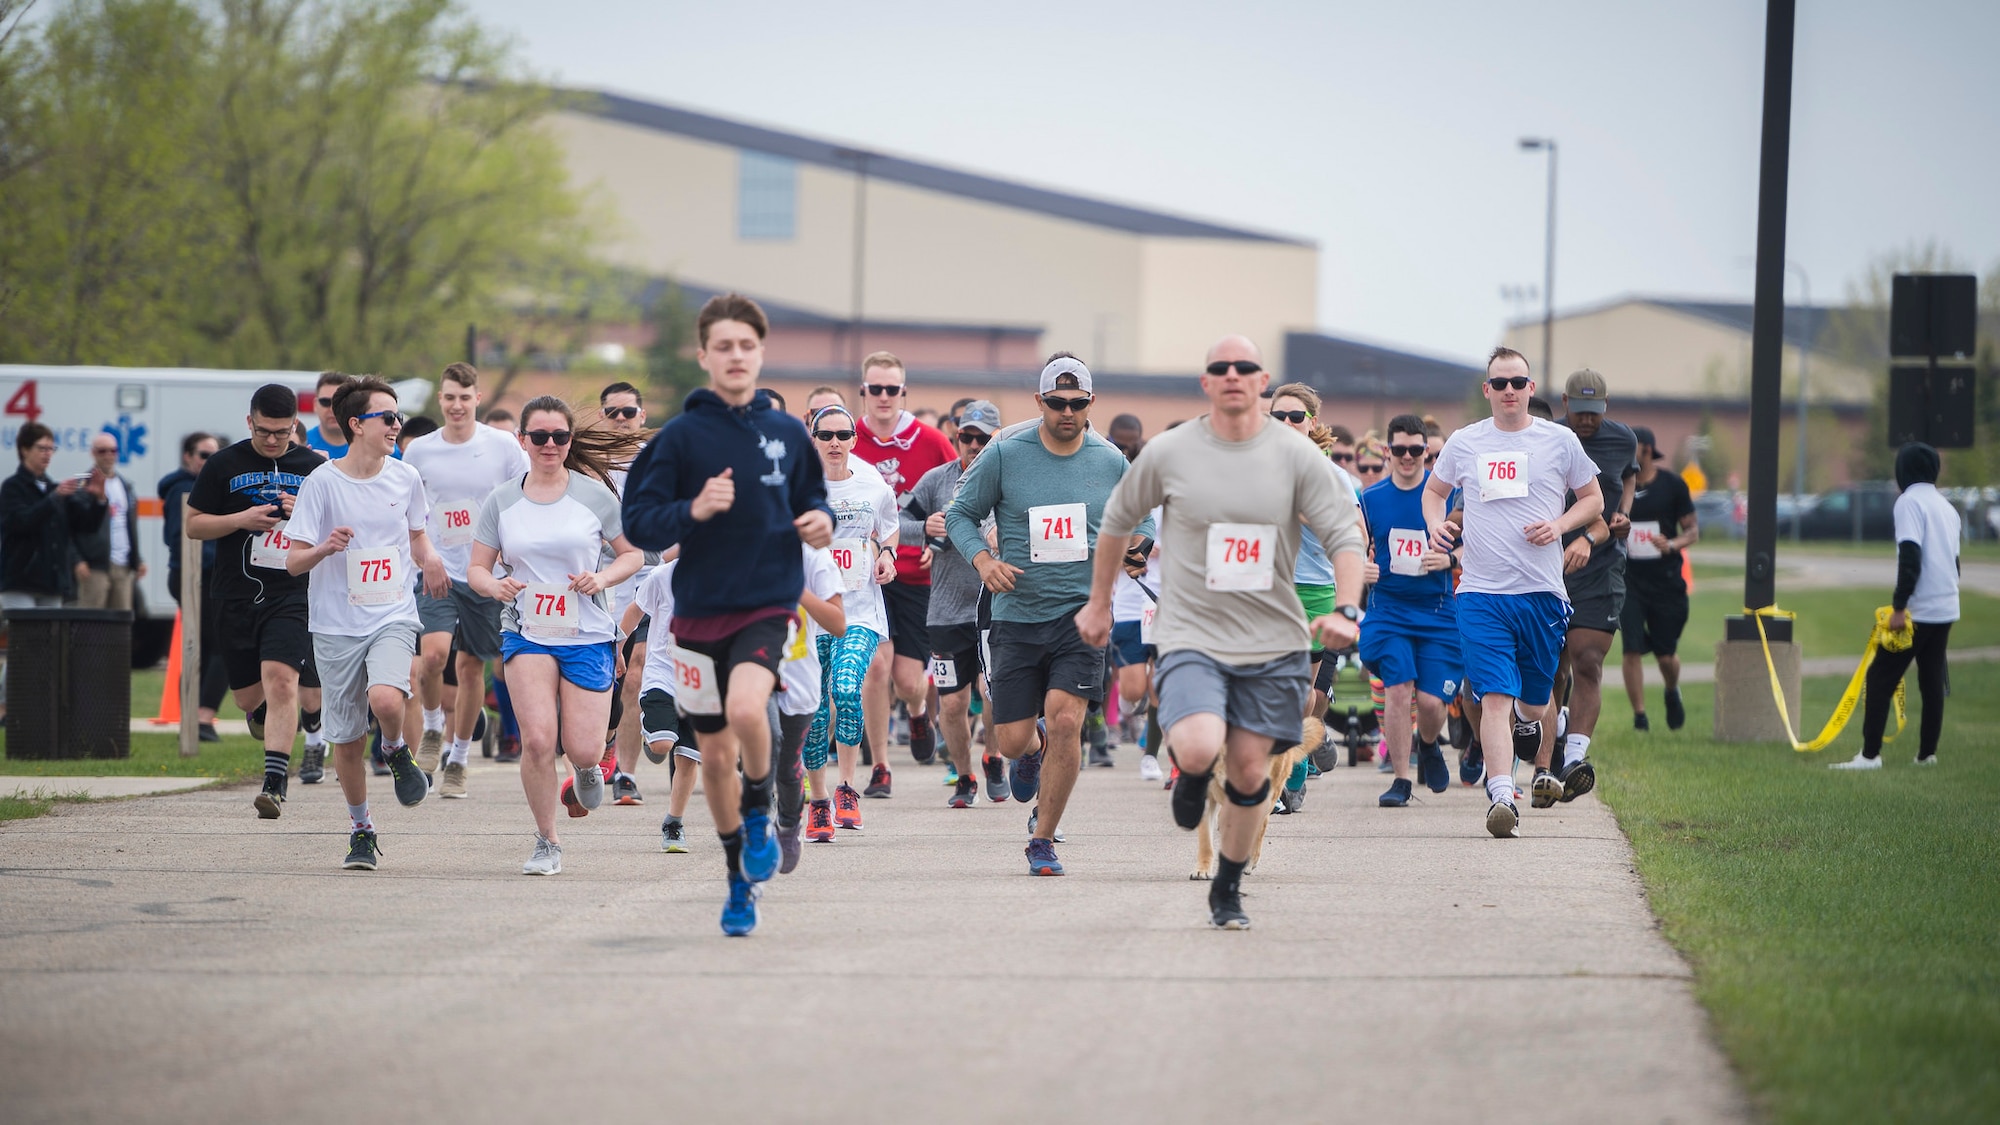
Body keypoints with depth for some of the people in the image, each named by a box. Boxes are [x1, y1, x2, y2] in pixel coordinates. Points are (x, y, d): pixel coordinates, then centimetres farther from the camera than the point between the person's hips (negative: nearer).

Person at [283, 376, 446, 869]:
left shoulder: (404, 478, 3)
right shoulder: (321, 483, -7)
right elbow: (293, 561, -5)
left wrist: (428, 557, -2)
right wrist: (325, 548, -26)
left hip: (393, 616, 1)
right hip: (336, 624, -1)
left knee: (386, 700, -28)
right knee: (347, 739, 5)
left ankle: (396, 751, 6)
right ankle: (362, 829, 26)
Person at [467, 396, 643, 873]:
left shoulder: (594, 494, -1)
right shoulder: (500, 501, 3)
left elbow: (632, 554, 7)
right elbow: (476, 568, 7)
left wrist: (602, 578, -12)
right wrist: (493, 584, -15)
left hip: (588, 636, -1)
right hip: (526, 633, 1)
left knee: (582, 749, -7)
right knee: (538, 740, -17)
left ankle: (586, 769, 34)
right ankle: (547, 843, 2)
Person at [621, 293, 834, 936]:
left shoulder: (786, 433, 3)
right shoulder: (681, 436, -4)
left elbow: (812, 497, 19)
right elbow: (637, 523, -5)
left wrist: (820, 521, -3)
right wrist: (693, 511, -22)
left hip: (768, 605, -1)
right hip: (699, 611, 1)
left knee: (746, 707, -29)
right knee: (714, 754, 9)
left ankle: (760, 812, 0)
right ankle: (741, 880, 27)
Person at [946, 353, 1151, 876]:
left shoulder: (1111, 462, 4)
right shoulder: (1004, 455, -2)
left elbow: (1142, 522, 17)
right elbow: (961, 514, 6)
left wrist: (1127, 546, -6)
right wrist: (983, 560, -12)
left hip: (1082, 614, 0)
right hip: (1016, 615, 0)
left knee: (1065, 718, -18)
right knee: (1013, 741, 0)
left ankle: (1043, 837, -2)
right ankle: (1032, 752, 41)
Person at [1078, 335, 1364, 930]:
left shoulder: (1297, 454, -2)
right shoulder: (1168, 453, -2)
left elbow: (1344, 534, -3)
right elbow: (1116, 520, 14)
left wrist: (1346, 609, -19)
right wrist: (1098, 602, 19)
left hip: (1273, 640, 2)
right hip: (1192, 637, -2)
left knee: (1249, 770, 5)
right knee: (1199, 750, -24)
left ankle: (1228, 889, 26)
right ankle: (1191, 777, 14)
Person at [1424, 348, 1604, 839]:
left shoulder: (1560, 441, 4)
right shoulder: (1463, 443, 6)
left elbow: (1593, 498, 14)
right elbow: (1434, 490, 23)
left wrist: (1559, 526, -5)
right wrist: (1436, 523, 1)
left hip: (1542, 591, 1)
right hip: (1482, 593, -1)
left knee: (1533, 700, 13)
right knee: (1494, 697, -15)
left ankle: (1528, 720, 50)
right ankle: (1502, 796, -19)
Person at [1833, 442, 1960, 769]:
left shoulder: (1910, 501, -10)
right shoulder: (1946, 506, 15)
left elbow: (1910, 558, -19)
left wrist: (1899, 607, -19)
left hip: (1919, 608, -8)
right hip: (1946, 608, 8)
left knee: (1880, 678, -5)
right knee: (1932, 681, 13)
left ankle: (1870, 754, -10)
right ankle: (1927, 753, 12)